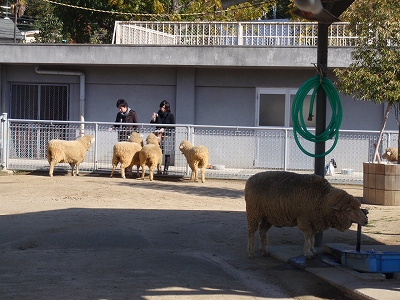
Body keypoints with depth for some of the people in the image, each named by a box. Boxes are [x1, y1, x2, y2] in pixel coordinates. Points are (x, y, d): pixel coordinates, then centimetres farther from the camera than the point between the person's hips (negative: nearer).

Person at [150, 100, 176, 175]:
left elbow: (173, 127, -3)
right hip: (159, 135, 3)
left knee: (167, 154, -2)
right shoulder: (158, 114, 9)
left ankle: (166, 169, 2)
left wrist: (164, 129, -14)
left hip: (167, 136, -3)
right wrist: (153, 120, -4)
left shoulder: (170, 115, 0)